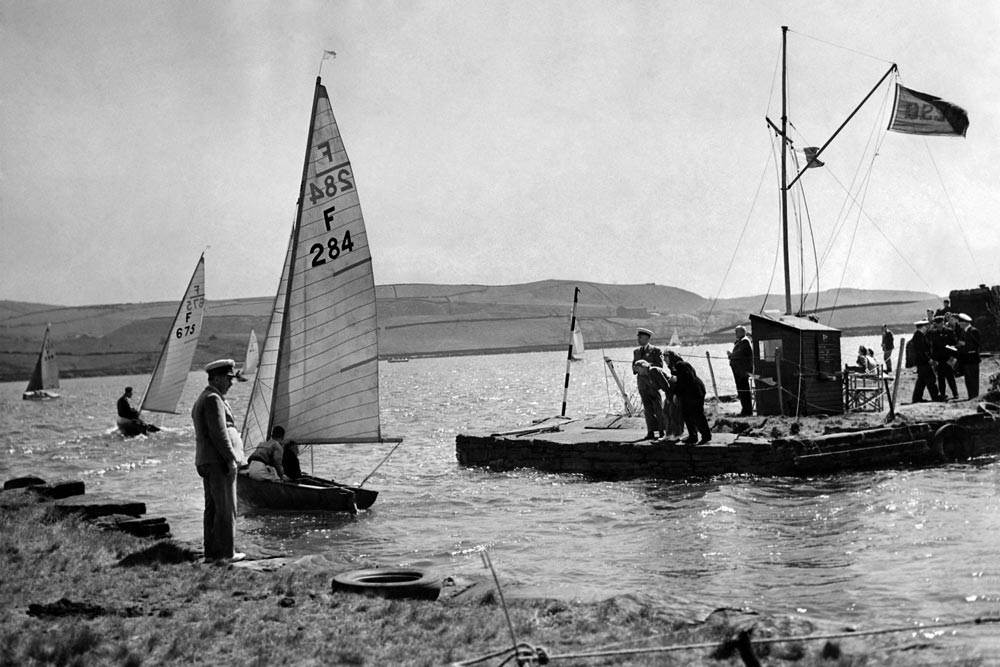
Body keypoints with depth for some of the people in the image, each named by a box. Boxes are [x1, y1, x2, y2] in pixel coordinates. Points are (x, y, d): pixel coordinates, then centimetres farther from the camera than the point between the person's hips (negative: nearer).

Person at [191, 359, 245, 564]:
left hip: (206, 462, 10)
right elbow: (219, 433, -20)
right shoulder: (213, 400, -13)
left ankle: (211, 552, 13)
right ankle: (226, 553, -4)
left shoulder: (202, 399, 20)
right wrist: (231, 459, -17)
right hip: (219, 462, -10)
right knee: (226, 508, -6)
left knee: (212, 508, 11)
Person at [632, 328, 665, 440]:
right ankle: (651, 432, 7)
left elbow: (660, 365, -9)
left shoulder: (656, 350, -2)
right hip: (642, 383, 4)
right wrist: (637, 368, -11)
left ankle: (662, 431, 4)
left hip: (653, 382, -4)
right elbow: (633, 367, 12)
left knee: (658, 408, -2)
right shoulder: (636, 351, 14)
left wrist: (648, 365, -22)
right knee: (647, 409, 4)